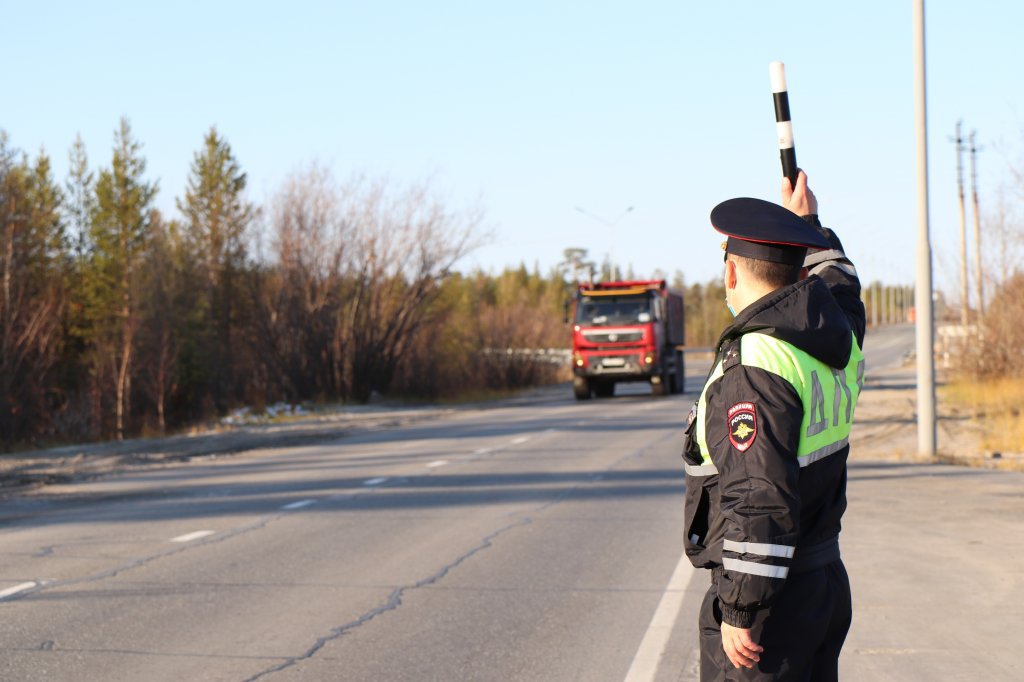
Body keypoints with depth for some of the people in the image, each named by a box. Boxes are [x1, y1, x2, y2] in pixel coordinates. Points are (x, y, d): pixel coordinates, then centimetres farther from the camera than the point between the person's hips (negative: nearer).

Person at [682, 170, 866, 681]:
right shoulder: (839, 343, 5)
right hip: (828, 581, 9)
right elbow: (839, 286, 33)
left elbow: (760, 500, -25)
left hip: (774, 597, -9)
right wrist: (809, 229, 43)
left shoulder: (754, 363, -21)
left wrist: (740, 609, -21)